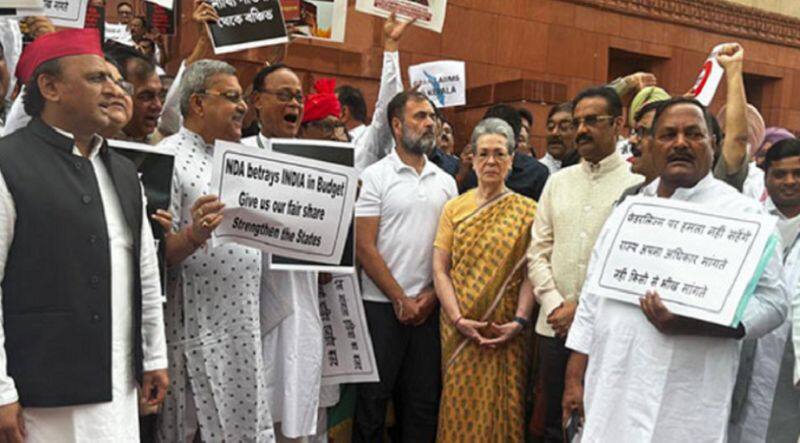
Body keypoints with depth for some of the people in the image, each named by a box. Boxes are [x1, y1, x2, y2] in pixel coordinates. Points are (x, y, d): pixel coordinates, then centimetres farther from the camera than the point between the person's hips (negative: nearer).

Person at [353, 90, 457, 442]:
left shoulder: (446, 181, 10)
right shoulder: (375, 176, -4)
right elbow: (364, 247, -8)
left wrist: (432, 295, -3)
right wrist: (400, 299, -9)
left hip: (429, 307, 4)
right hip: (382, 306, -4)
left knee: (423, 401, 11)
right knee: (373, 399, 5)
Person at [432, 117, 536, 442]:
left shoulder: (526, 211, 1)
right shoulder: (454, 208, 5)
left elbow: (530, 272, -4)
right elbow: (440, 270, 1)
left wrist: (519, 321, -14)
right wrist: (458, 319, -9)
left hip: (505, 333, -1)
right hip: (460, 330, 1)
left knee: (502, 409, 5)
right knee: (461, 407, 7)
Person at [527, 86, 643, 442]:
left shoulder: (637, 183, -5)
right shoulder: (558, 181, 11)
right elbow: (538, 251, 9)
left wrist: (584, 310, -13)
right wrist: (555, 305, -4)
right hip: (555, 325, 4)